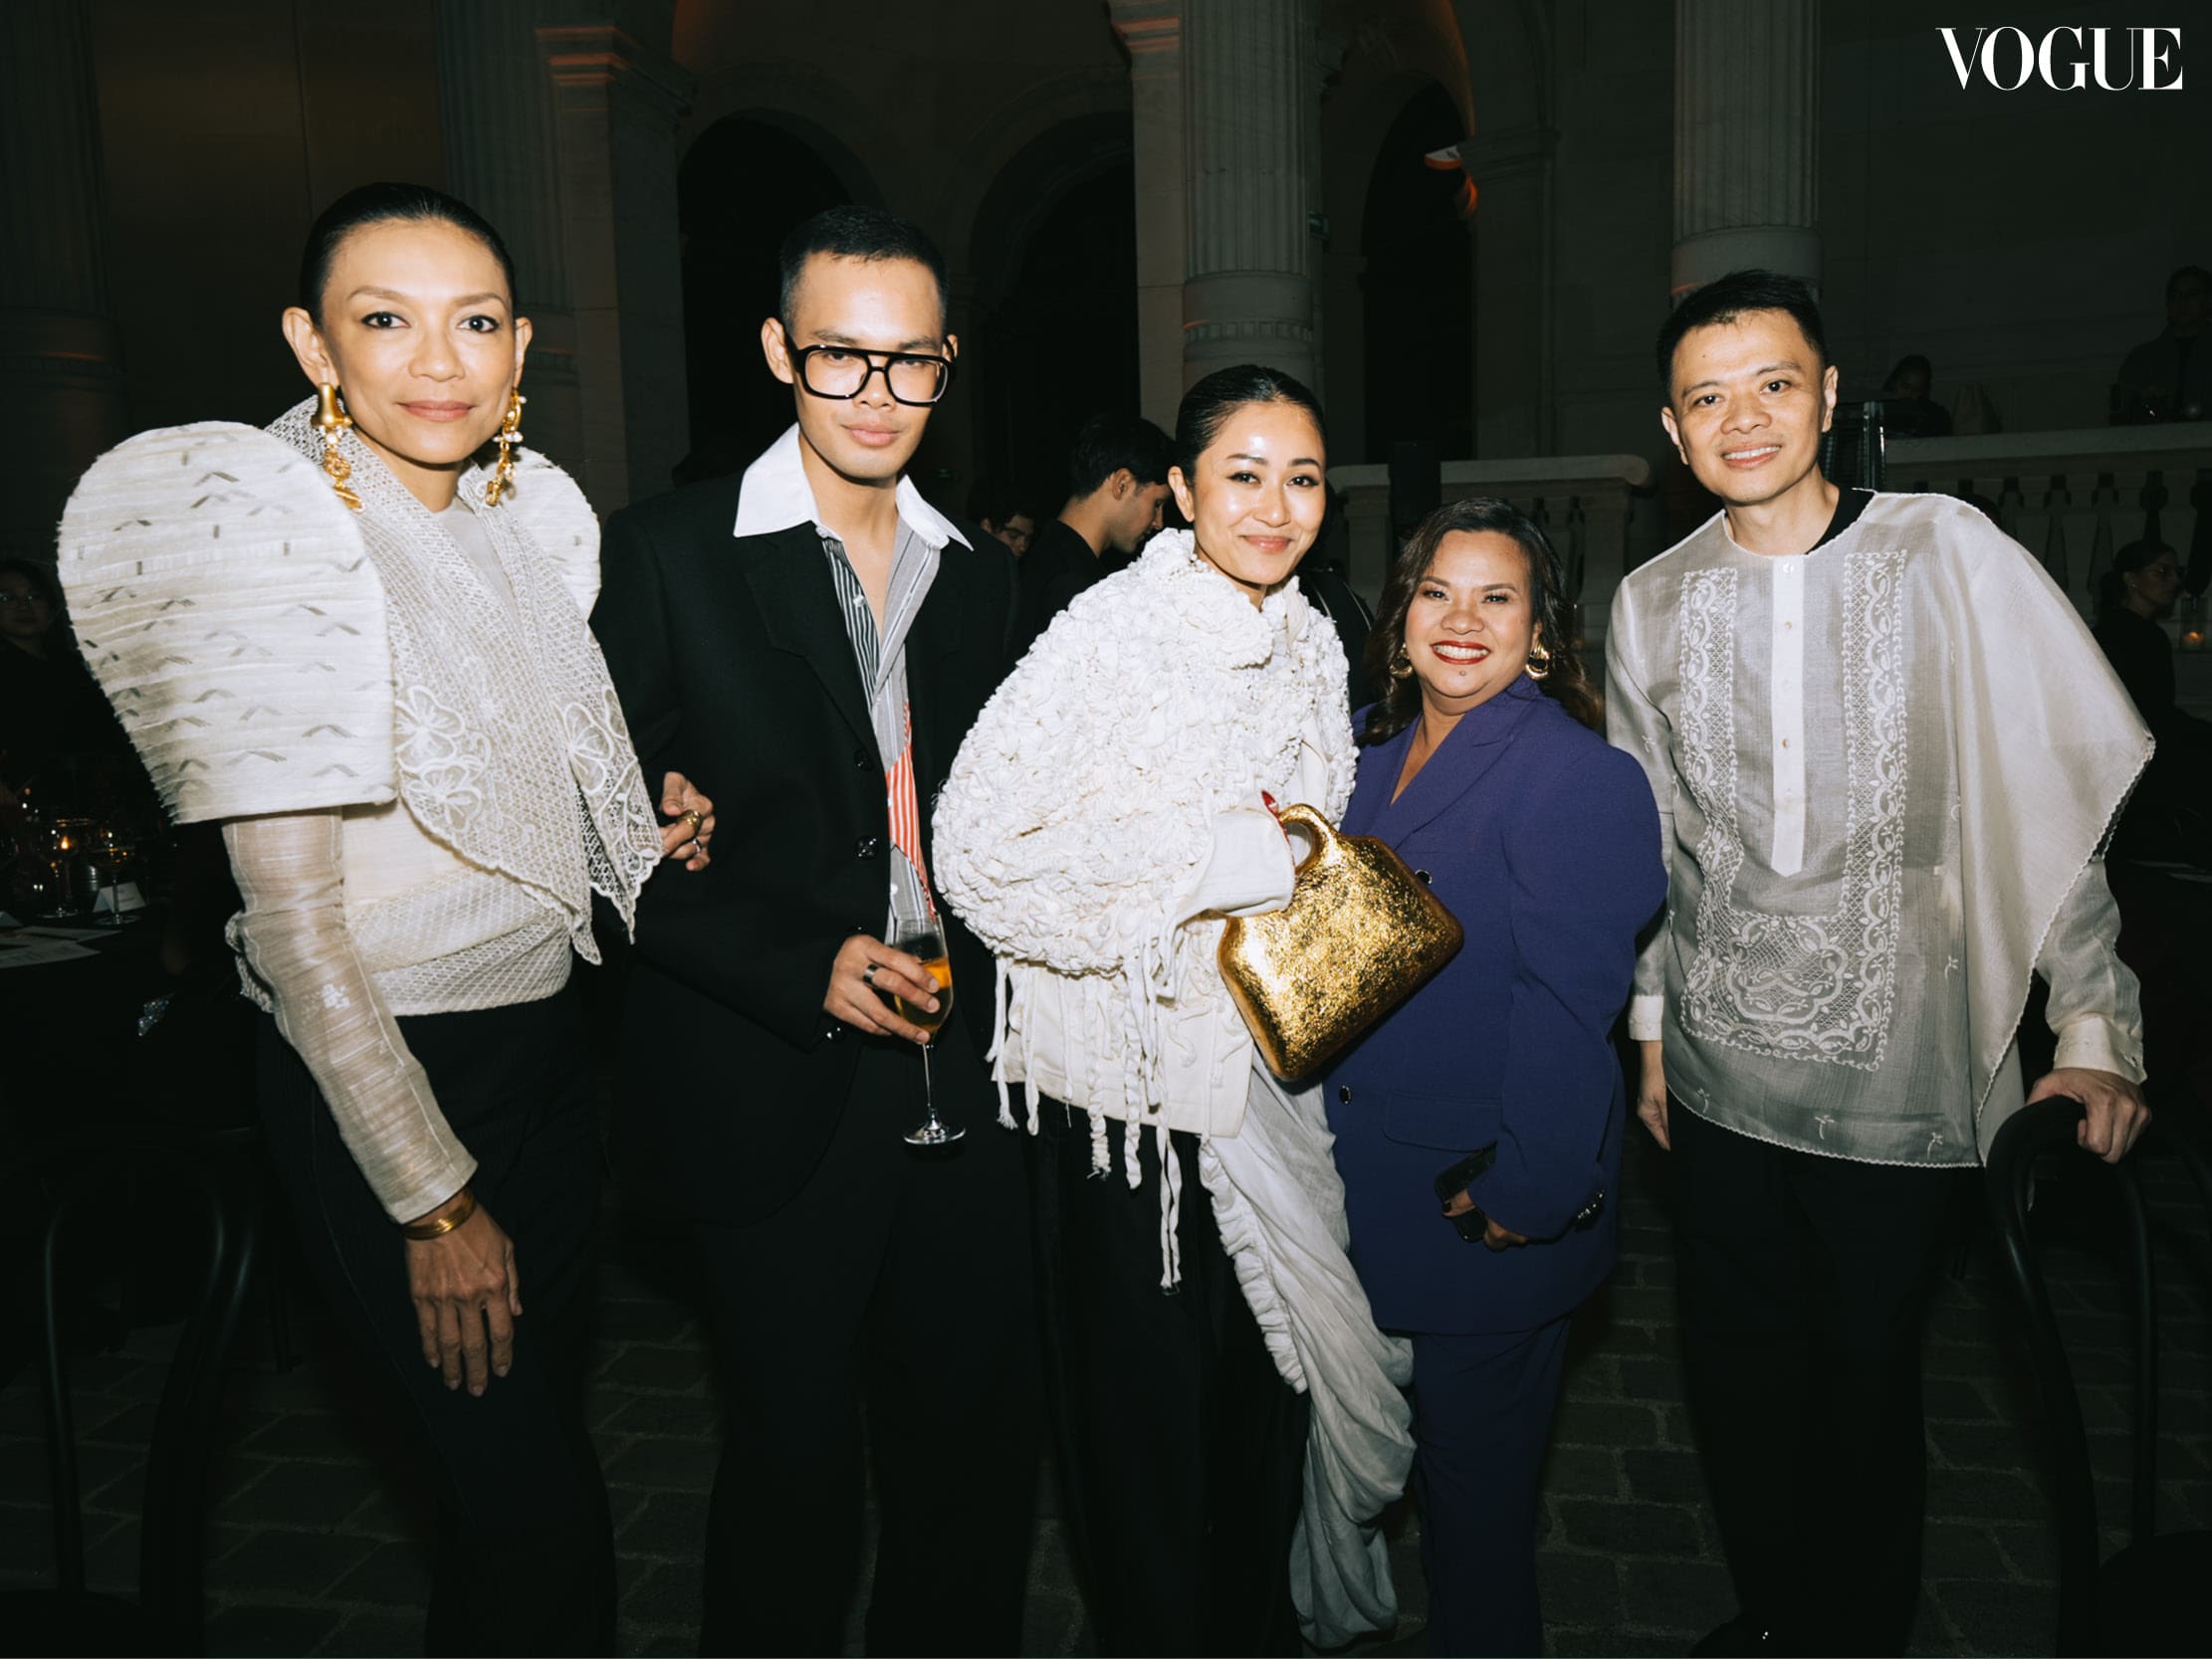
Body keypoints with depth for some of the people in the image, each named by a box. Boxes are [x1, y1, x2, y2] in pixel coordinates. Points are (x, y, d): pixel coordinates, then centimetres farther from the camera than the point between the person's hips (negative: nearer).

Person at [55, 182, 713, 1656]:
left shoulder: (530, 509, 4)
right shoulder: (265, 534, -17)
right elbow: (293, 919, -18)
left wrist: (652, 825, -1)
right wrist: (434, 1203, -15)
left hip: (547, 1029, 7)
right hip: (381, 1080, -7)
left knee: (551, 1416, 21)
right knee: (534, 1508, 4)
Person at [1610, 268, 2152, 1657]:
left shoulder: (1946, 552, -7)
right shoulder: (1651, 603, 3)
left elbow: (2057, 796, -4)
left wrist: (2095, 1029, -6)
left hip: (1898, 1068, -3)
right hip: (1720, 1066, 3)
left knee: (1867, 1379, 10)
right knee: (1739, 1363, 15)